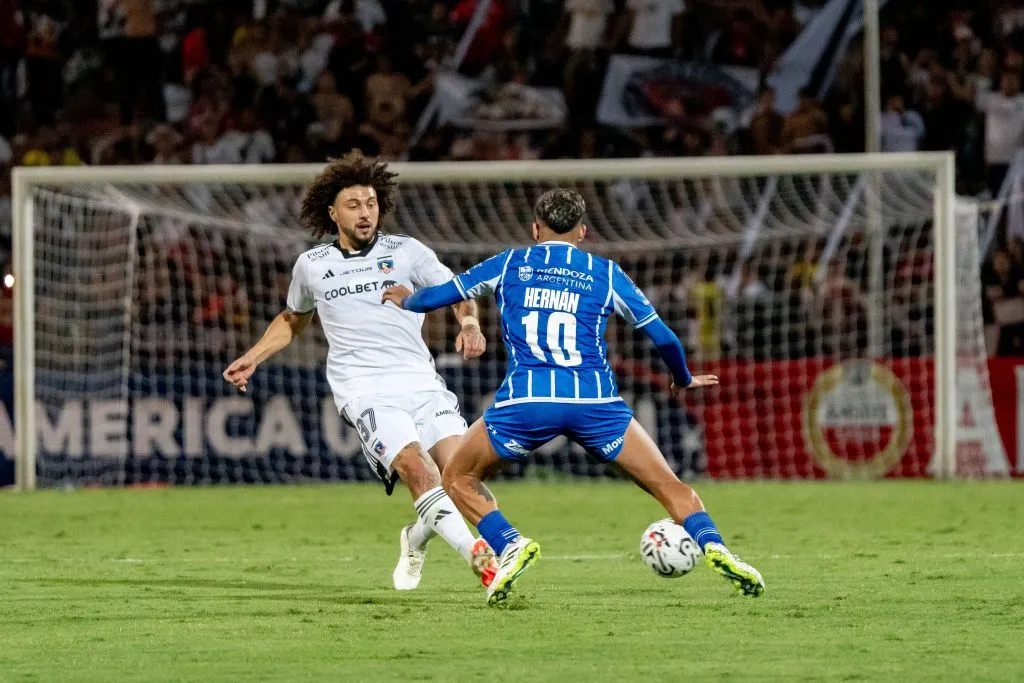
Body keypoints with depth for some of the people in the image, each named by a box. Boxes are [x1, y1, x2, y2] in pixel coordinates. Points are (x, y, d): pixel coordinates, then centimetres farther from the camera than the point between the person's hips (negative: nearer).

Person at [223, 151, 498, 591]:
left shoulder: (407, 252, 10)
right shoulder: (311, 266, 15)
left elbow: (457, 293, 4)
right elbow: (292, 320, 33)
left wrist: (470, 324, -18)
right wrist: (253, 358, 22)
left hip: (420, 381, 1)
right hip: (365, 389, -1)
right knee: (417, 469, -25)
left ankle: (418, 537, 15)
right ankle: (479, 556, -31)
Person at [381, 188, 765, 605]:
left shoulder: (509, 265, 17)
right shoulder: (605, 273, 17)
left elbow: (433, 298, 21)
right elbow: (663, 337, 17)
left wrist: (403, 300, 44)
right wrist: (684, 380, 37)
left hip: (526, 399, -1)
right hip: (594, 399, 1)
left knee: (459, 479, 19)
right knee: (668, 486, 10)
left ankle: (509, 545, -7)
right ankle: (714, 549, -14)